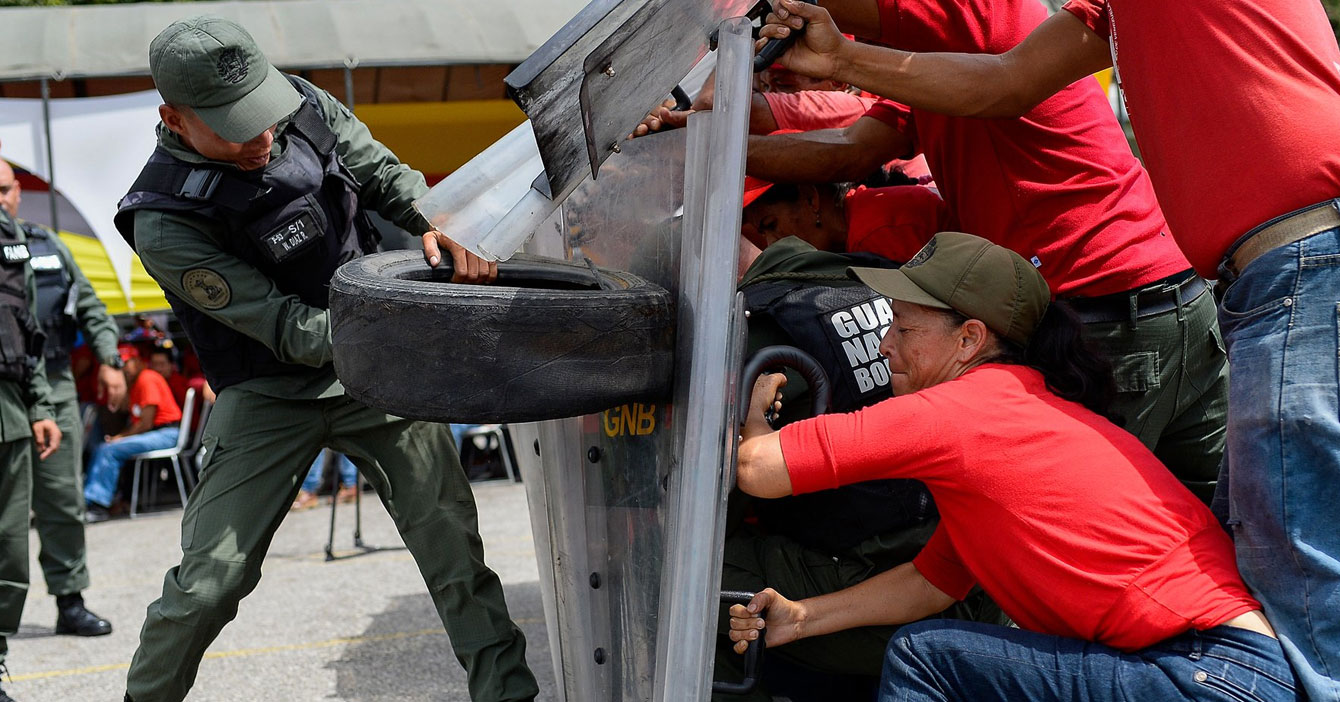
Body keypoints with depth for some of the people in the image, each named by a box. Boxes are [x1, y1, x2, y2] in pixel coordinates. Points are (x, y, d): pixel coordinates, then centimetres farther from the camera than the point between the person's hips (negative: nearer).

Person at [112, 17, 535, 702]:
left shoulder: (307, 107, -7)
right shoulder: (165, 225, -21)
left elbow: (386, 176, 4)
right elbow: (286, 328, -23)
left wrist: (440, 223, -19)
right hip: (270, 396, -3)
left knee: (452, 543, -4)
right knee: (208, 579, -6)